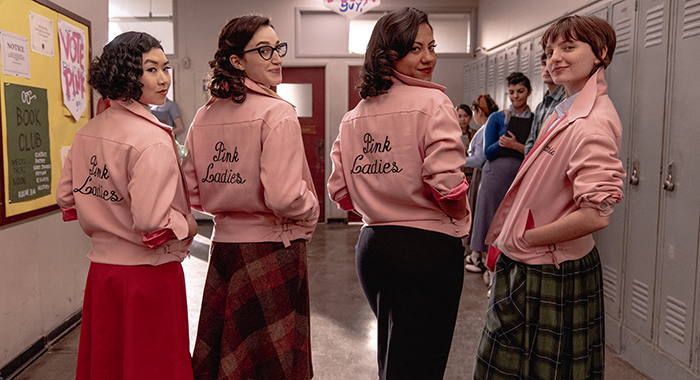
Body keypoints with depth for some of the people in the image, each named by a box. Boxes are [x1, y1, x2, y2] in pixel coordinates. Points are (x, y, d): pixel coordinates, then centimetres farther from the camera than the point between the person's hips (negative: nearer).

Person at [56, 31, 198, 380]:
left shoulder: (87, 133, 4)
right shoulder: (153, 140, -20)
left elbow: (66, 198, 13)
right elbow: (151, 221, -26)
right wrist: (187, 225, -9)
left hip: (101, 269, 7)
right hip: (149, 273, -7)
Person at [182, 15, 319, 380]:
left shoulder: (205, 116, 6)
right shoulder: (277, 113, -15)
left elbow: (191, 191, 10)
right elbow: (283, 196, -23)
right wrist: (311, 211, -4)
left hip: (223, 243, 7)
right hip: (270, 247, -7)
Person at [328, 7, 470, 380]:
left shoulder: (354, 116, 8)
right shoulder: (432, 103, -11)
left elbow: (340, 190, 8)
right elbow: (446, 181, -22)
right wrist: (461, 218, -3)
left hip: (371, 245, 7)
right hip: (427, 247, -6)